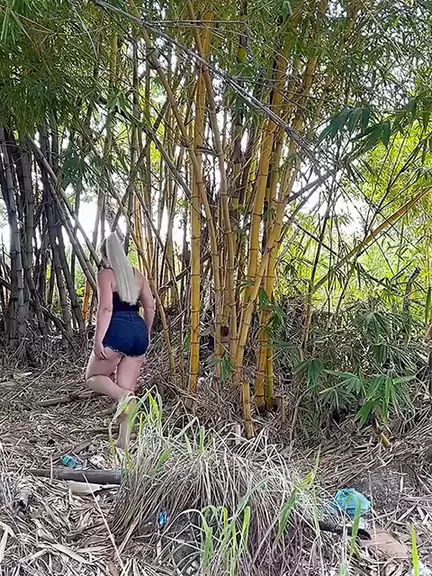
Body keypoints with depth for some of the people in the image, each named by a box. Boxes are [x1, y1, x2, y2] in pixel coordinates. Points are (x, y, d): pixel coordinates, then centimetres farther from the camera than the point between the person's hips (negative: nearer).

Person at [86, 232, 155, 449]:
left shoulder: (105, 275, -3)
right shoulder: (137, 275, 16)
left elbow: (105, 308, -14)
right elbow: (150, 306, 13)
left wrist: (98, 340, -14)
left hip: (117, 331, -6)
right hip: (138, 330, 6)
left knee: (93, 376, 13)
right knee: (127, 390, 10)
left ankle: (124, 396, -16)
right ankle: (124, 441, 10)